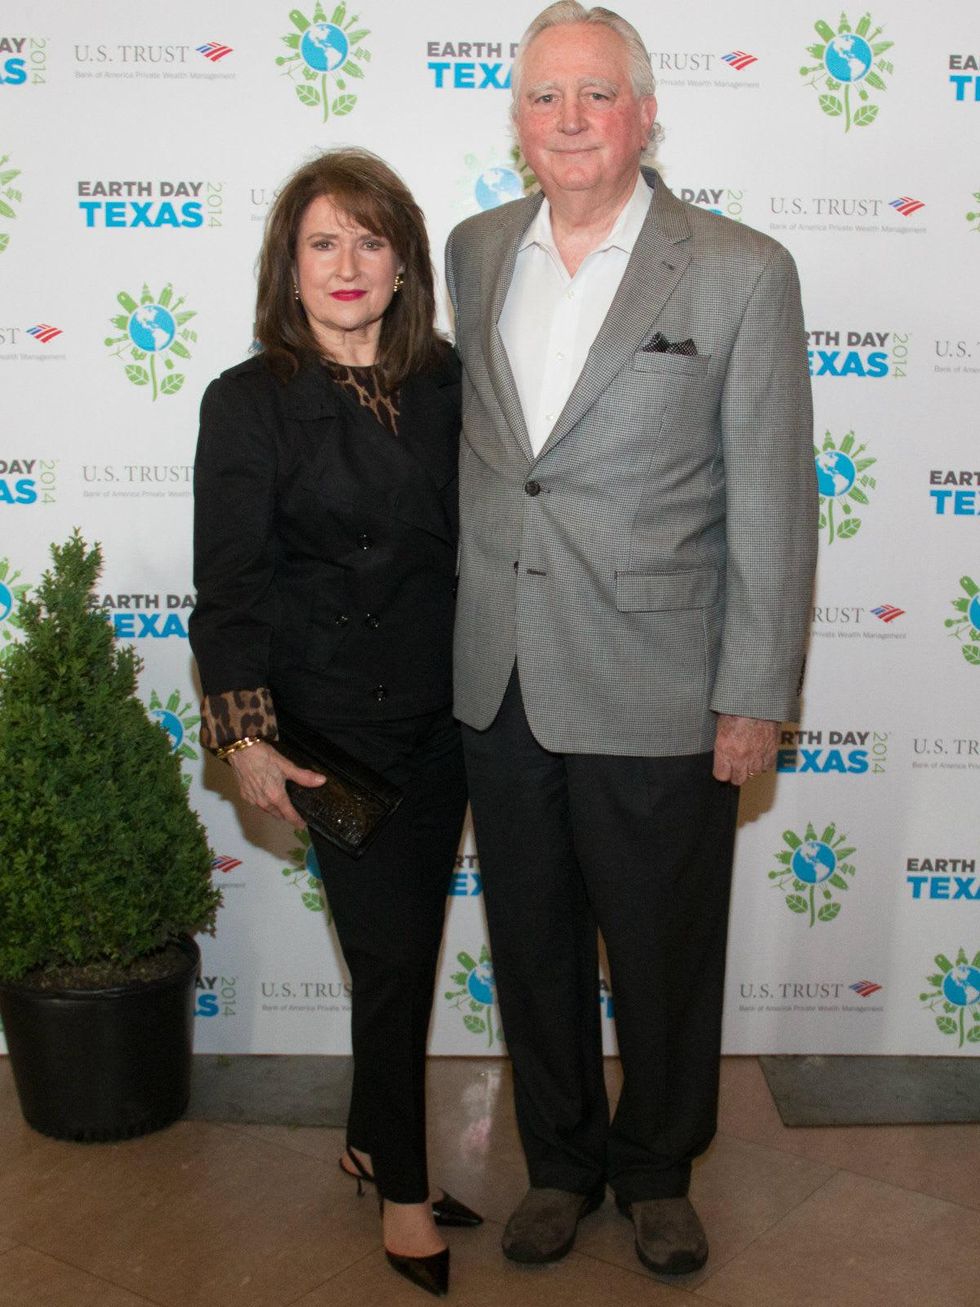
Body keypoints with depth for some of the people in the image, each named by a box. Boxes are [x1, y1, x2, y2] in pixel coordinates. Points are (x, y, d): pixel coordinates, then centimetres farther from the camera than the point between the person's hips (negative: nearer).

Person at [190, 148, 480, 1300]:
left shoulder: (445, 382, 4)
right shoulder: (249, 403, -7)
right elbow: (229, 585, -9)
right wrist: (246, 737, -15)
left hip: (444, 714, 5)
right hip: (334, 720, -4)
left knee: (410, 946, 15)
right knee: (393, 956, 2)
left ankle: (373, 1141, 37)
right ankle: (403, 1185, 24)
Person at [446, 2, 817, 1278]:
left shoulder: (742, 272, -8)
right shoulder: (474, 250, 6)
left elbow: (772, 504, -7)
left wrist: (755, 697, -9)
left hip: (653, 694, -4)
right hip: (500, 686, 4)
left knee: (661, 956, 13)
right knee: (532, 947, 17)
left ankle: (658, 1171, 38)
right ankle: (561, 1160, 40)